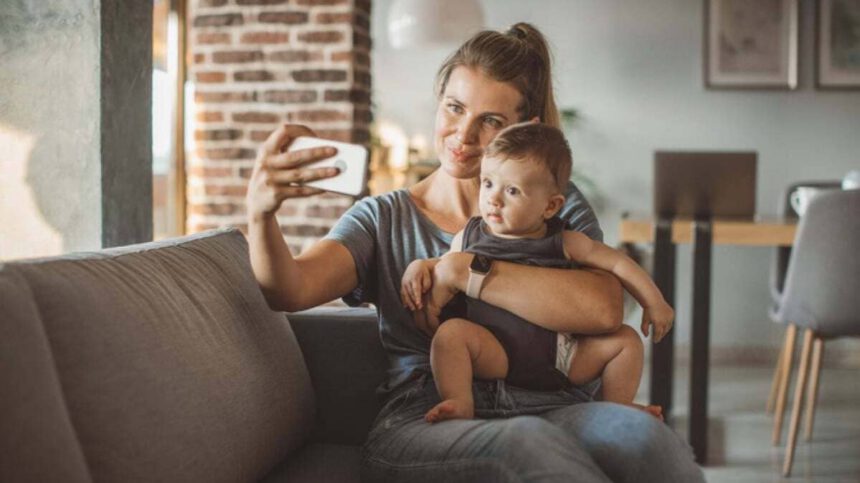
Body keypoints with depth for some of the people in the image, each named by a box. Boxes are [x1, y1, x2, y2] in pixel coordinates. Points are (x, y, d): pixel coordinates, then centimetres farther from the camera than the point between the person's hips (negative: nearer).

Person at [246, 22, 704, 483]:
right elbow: (290, 290, -6)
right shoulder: (383, 219, 14)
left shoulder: (559, 206, 13)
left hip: (551, 412, 2)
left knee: (639, 432, -33)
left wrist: (459, 270, -10)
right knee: (530, 443, -37)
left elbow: (602, 310, -9)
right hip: (424, 425, -1)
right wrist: (261, 212, -28)